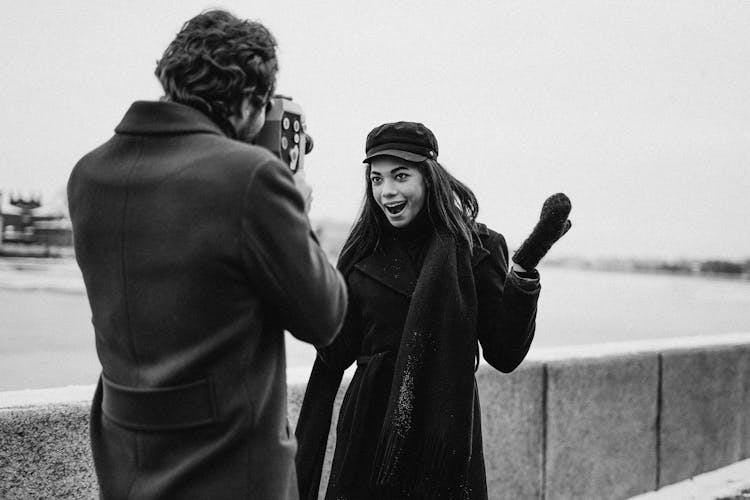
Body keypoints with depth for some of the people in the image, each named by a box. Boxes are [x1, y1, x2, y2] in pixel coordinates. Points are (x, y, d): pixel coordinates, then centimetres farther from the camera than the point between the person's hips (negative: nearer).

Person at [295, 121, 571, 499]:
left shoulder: (475, 248, -3)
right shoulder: (361, 254, 4)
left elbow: (504, 355, -9)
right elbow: (335, 358, 7)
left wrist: (523, 272, -18)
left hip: (445, 437, -2)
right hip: (368, 435, 2)